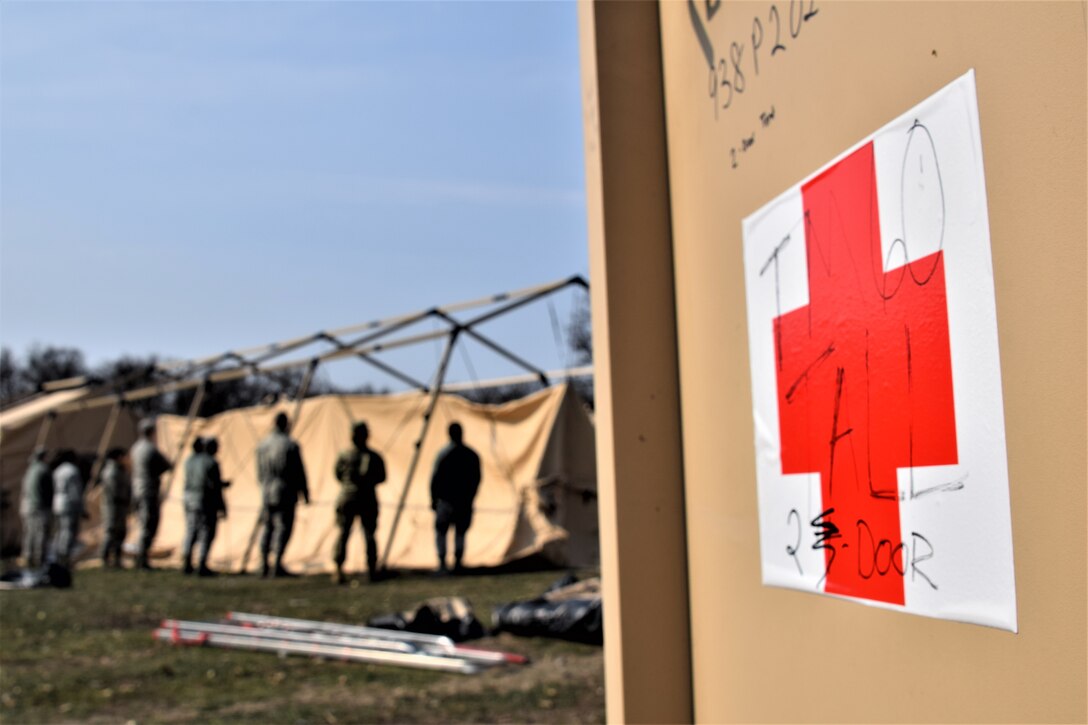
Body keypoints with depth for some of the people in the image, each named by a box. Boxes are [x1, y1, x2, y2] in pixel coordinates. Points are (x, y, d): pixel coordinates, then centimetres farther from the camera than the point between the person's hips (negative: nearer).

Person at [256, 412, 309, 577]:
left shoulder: (262, 444, 7)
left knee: (268, 527, 14)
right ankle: (277, 566, -9)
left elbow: (260, 472, 14)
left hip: (266, 494, 6)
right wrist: (305, 493, 1)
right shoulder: (291, 445, -11)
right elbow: (299, 472, -8)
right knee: (283, 528, -3)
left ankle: (264, 565, 13)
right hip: (285, 493, -6)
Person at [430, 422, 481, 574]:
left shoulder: (444, 454, -7)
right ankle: (457, 565, 6)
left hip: (446, 500, -3)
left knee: (441, 531, 5)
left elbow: (436, 477, -6)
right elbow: (477, 479, 8)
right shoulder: (472, 455, 3)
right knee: (460, 533, 10)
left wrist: (433, 499, 3)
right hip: (465, 502, 3)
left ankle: (442, 564, -6)